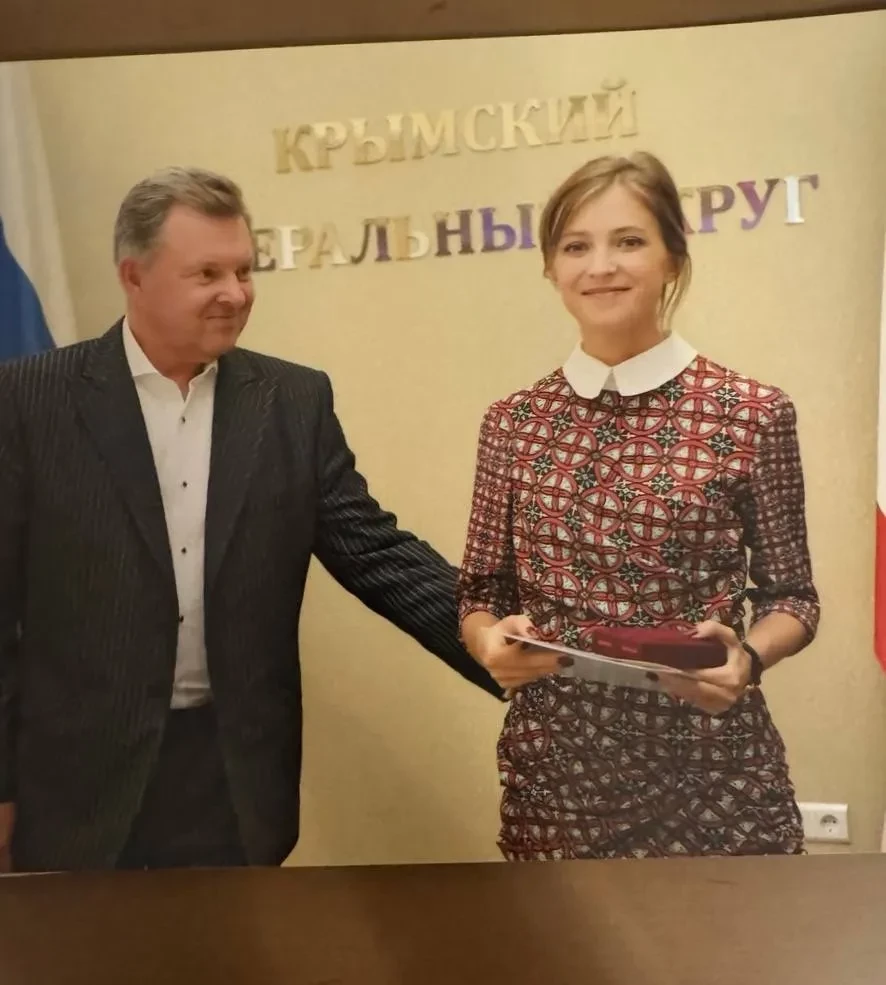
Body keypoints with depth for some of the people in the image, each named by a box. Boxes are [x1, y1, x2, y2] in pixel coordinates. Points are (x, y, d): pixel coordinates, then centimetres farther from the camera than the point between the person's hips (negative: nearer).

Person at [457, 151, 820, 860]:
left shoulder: (754, 414, -6)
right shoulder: (513, 423, 1)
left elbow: (790, 596, 2)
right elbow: (481, 592, 7)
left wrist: (748, 656, -18)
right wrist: (491, 643, -13)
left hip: (711, 774, -2)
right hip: (551, 771, 2)